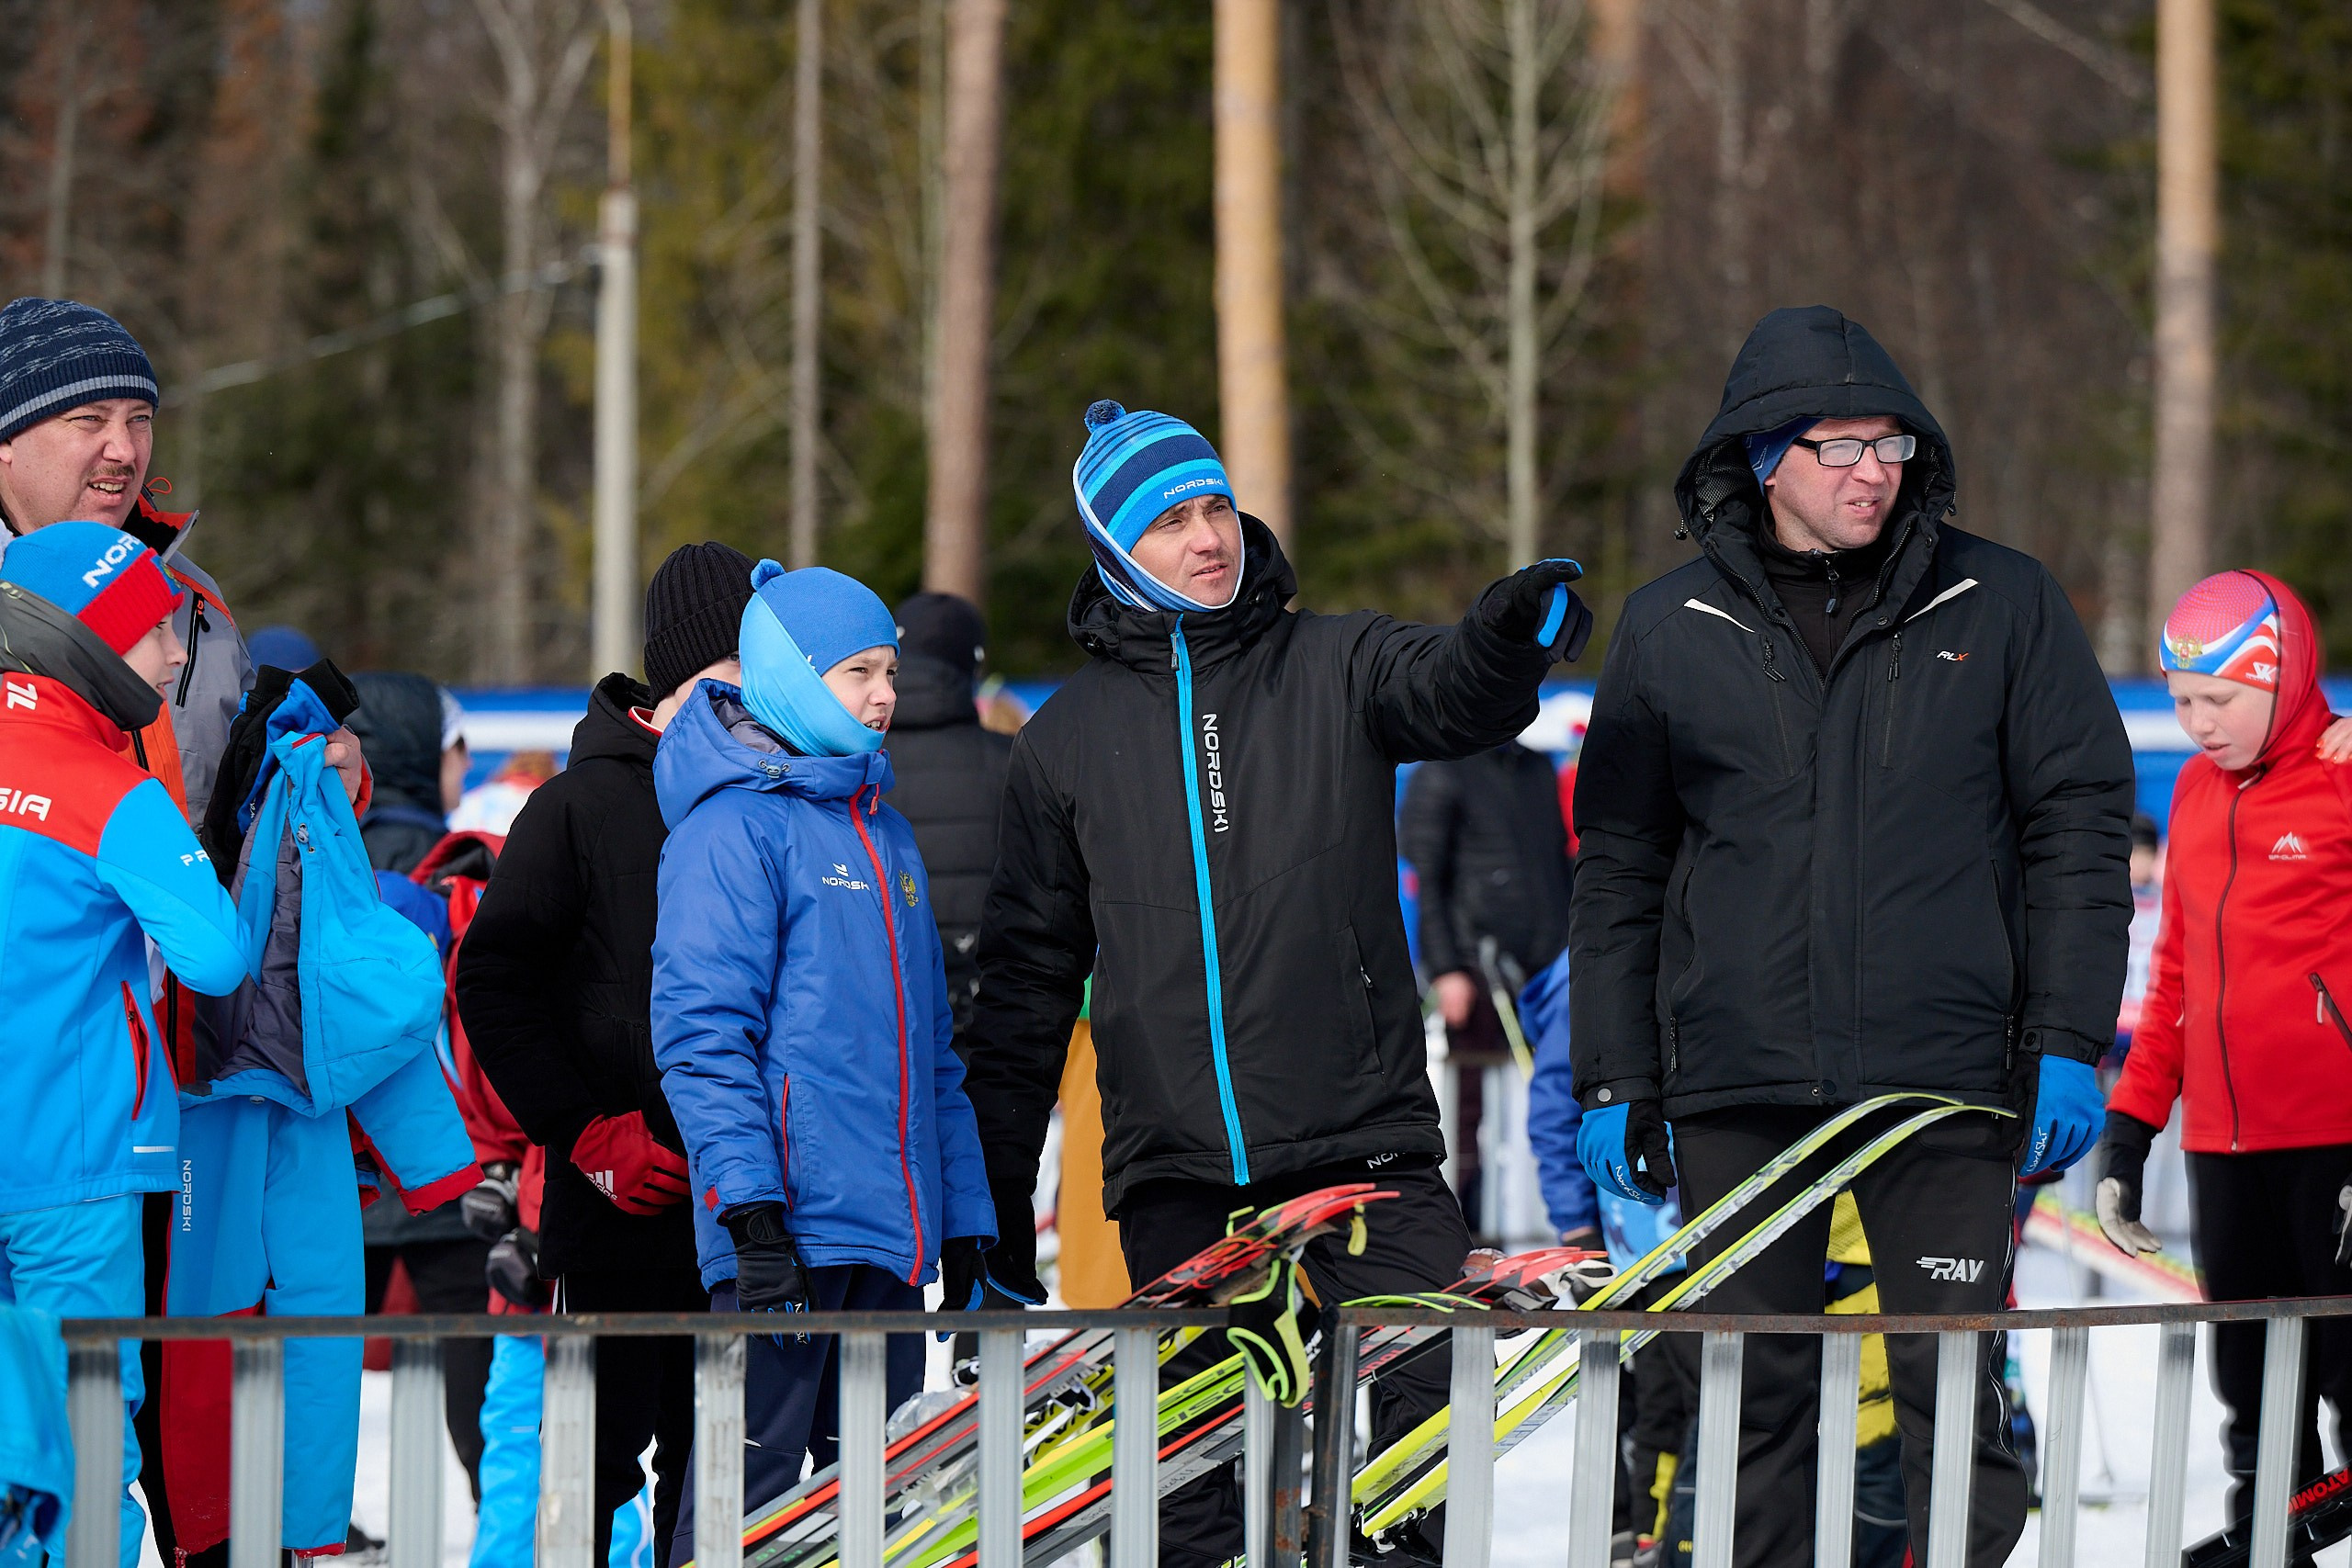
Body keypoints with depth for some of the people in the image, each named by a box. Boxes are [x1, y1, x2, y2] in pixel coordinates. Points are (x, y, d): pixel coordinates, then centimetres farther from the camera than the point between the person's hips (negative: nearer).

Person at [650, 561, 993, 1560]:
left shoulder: (886, 833, 19)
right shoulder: (734, 824, -5)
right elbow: (702, 1032, -13)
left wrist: (968, 1220, 19)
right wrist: (751, 1209, -21)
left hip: (894, 1234, 8)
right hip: (790, 1223, -8)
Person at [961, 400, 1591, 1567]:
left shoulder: (1335, 669, 7)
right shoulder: (1069, 740, 11)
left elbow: (1449, 694, -15)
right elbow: (1027, 983, 16)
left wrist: (1510, 635, -39)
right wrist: (995, 1207, 14)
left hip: (1361, 1140, -2)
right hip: (1173, 1170, 2)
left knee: (1436, 1405, -13)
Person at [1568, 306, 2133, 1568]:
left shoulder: (1999, 604, 4)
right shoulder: (1669, 634, 7)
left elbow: (2079, 830, 4)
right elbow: (1618, 872, 12)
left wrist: (2069, 1047, -4)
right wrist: (1613, 1082, 7)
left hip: (1946, 1083, -1)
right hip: (1738, 1093, 2)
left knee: (1954, 1394, -2)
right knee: (1753, 1403, 5)